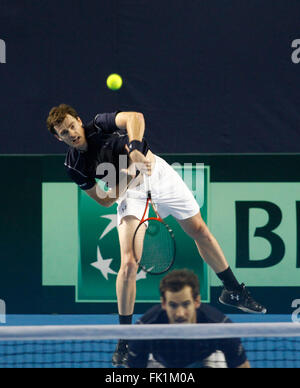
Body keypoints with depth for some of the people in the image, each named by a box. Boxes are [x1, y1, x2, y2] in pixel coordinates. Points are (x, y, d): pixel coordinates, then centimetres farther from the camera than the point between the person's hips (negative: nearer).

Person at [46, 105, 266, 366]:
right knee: (129, 264, -16)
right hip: (130, 193, 0)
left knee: (199, 230, 11)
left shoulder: (99, 125, -15)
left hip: (159, 173, 1)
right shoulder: (74, 166, -11)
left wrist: (135, 148, -51)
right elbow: (105, 200, -6)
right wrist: (127, 179, -25)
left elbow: (134, 117, -33)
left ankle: (233, 291, 33)